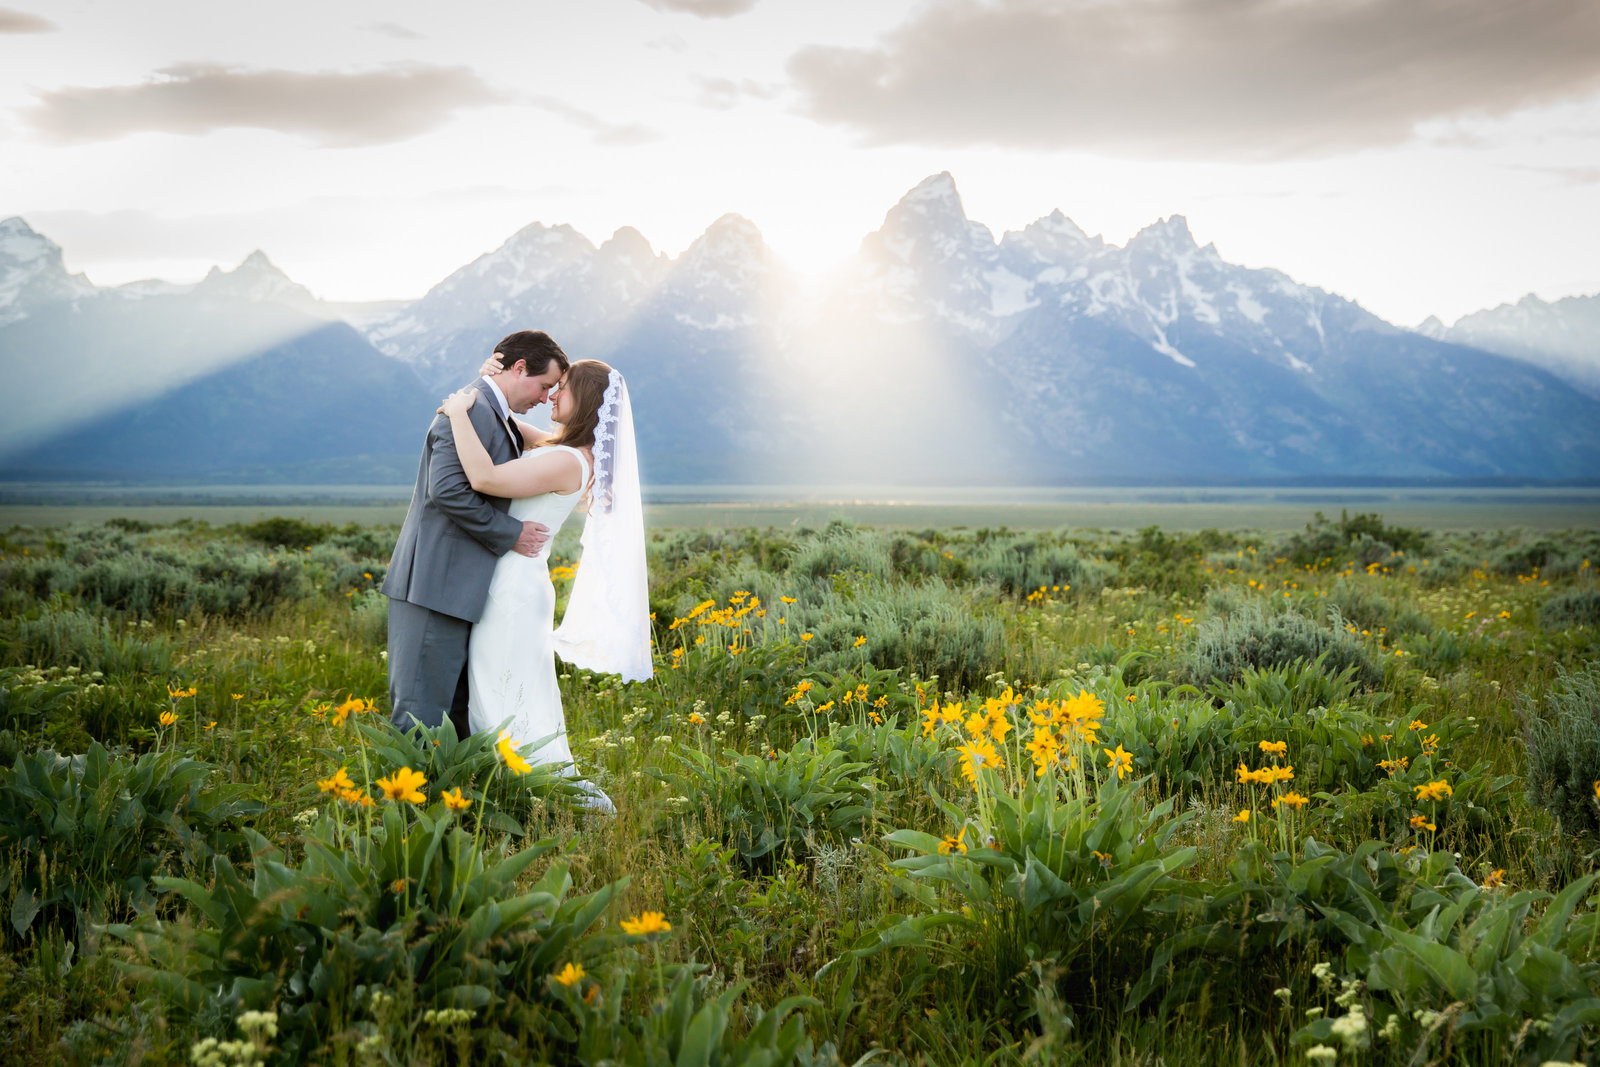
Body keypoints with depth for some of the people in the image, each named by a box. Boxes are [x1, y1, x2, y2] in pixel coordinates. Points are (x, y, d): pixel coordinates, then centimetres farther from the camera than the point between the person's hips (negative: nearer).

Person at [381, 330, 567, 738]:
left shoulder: (494, 415, 19)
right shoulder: (472, 410, -14)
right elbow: (448, 489, -24)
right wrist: (508, 533, -15)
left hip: (459, 589, 11)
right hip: (437, 586, -11)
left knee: (459, 713, 14)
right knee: (423, 712, -7)